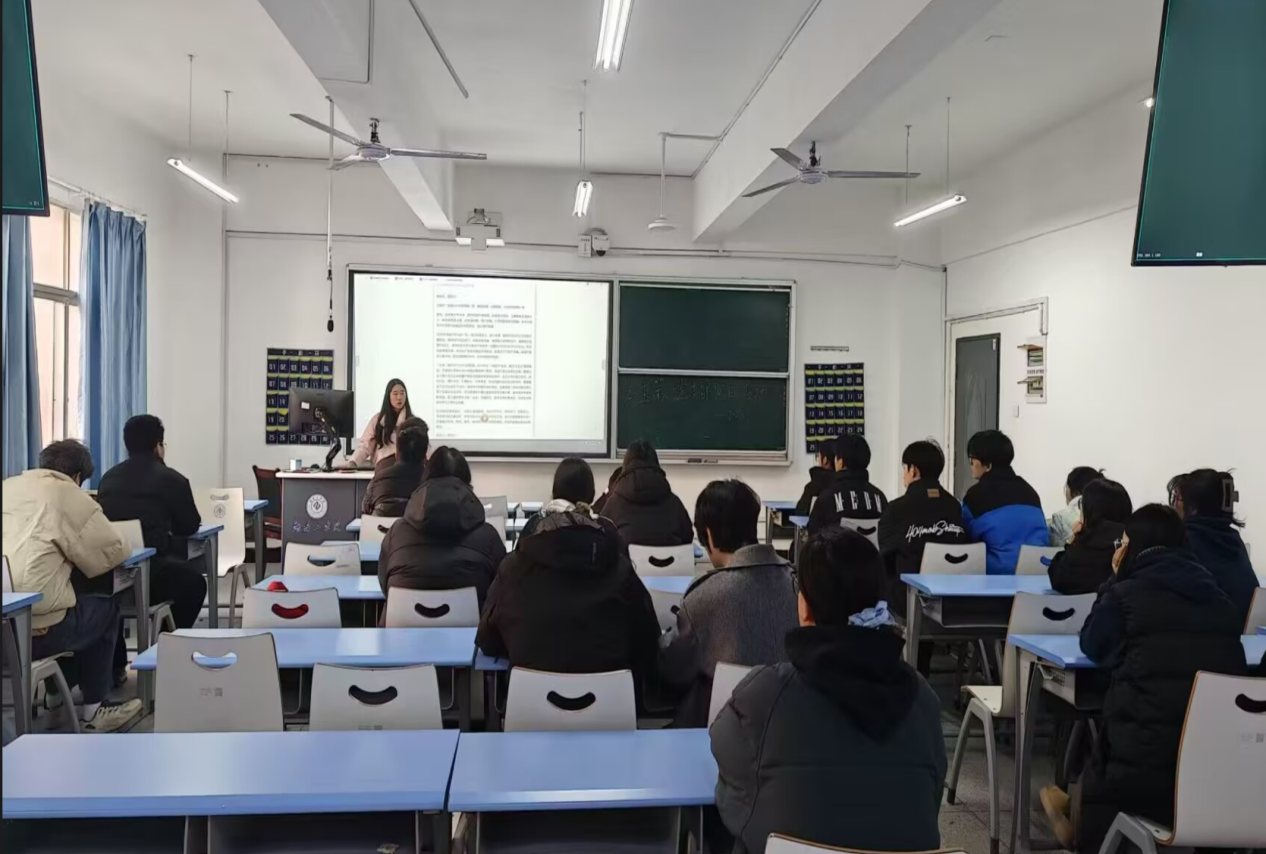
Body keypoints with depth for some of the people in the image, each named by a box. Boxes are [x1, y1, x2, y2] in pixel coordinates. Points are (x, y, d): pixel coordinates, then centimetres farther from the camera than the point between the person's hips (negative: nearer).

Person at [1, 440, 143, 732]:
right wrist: (80, 549, 21)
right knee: (106, 610, 21)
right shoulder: (70, 497, -2)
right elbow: (116, 551, 2)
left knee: (74, 603, 32)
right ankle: (93, 710, 27)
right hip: (31, 628, -7)